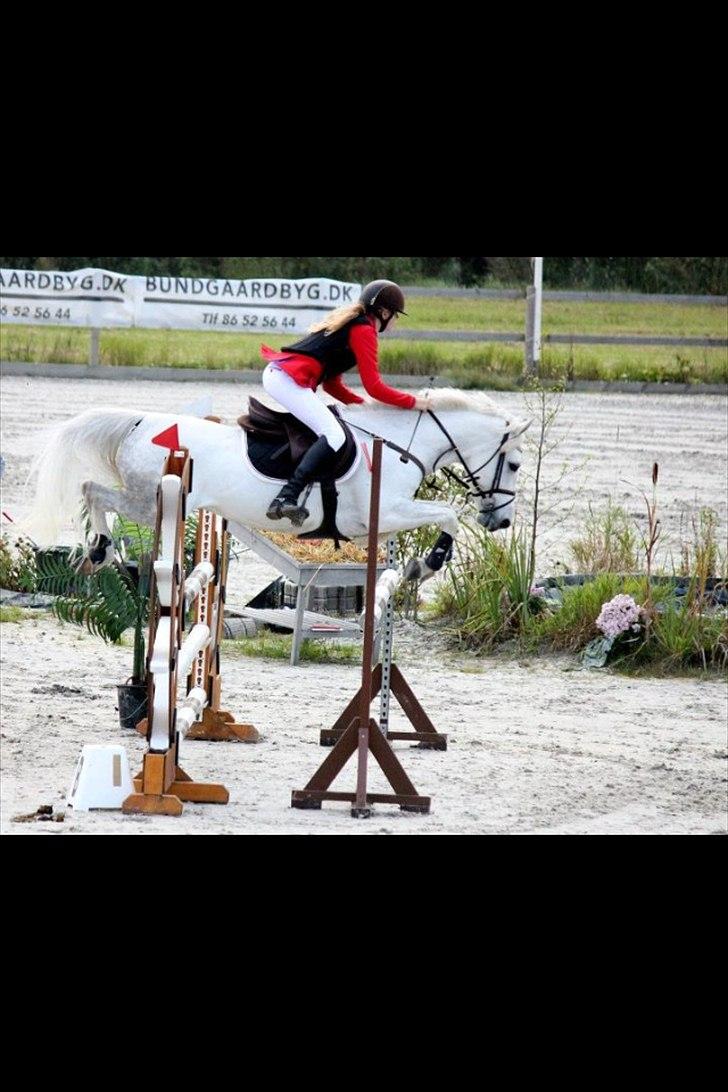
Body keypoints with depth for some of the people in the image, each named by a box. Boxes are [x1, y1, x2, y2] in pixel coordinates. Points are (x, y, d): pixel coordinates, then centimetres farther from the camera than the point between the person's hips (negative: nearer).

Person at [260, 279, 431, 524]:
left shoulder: (346, 323, 27)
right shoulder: (364, 330, -3)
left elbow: (332, 384, 29)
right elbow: (374, 387, -7)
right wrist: (412, 402, 2)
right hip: (289, 381, -10)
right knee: (334, 436, -20)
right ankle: (286, 499, -33)